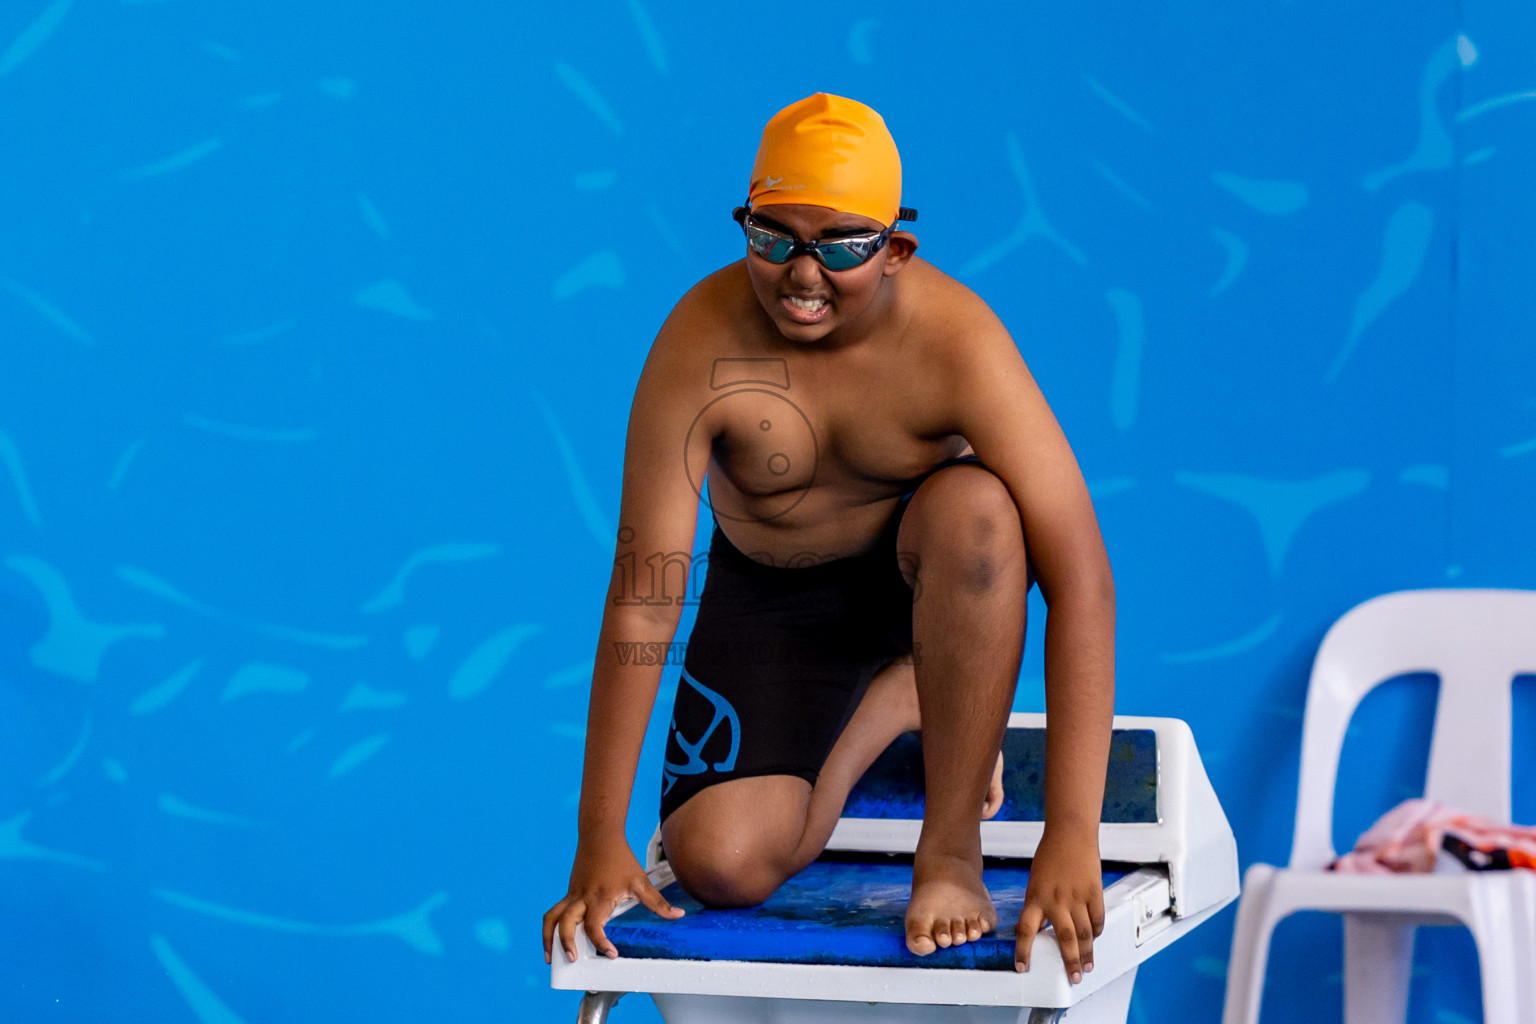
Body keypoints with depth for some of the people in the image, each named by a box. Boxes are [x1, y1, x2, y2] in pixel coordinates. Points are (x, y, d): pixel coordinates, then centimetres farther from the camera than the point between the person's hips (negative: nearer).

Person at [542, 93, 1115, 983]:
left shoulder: (956, 339, -29)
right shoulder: (700, 349, -26)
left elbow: (1081, 579, -32)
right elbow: (642, 596, -23)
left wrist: (1072, 839, -38)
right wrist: (599, 843, -23)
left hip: (925, 573, -1)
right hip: (772, 597, 1)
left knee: (975, 505, -36)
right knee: (721, 864, -15)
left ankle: (952, 847, -19)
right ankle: (893, 697, 15)